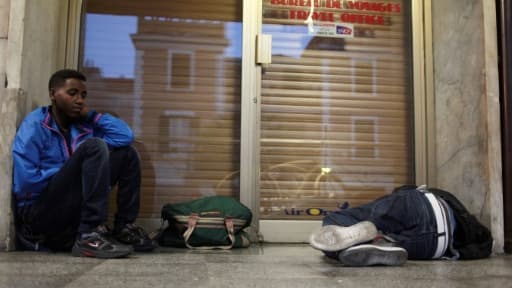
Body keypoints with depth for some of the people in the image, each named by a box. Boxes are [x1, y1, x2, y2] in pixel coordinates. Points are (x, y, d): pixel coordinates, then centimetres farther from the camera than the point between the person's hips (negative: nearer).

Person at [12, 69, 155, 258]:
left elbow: (125, 136, -1)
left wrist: (90, 114, 1)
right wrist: (71, 172, -8)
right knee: (93, 146, -25)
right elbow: (26, 182, -19)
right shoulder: (35, 125, -9)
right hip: (38, 212, -7)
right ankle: (89, 236, -32)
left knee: (127, 153, 4)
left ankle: (124, 228, -1)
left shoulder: (83, 126, 10)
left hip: (76, 210, 7)